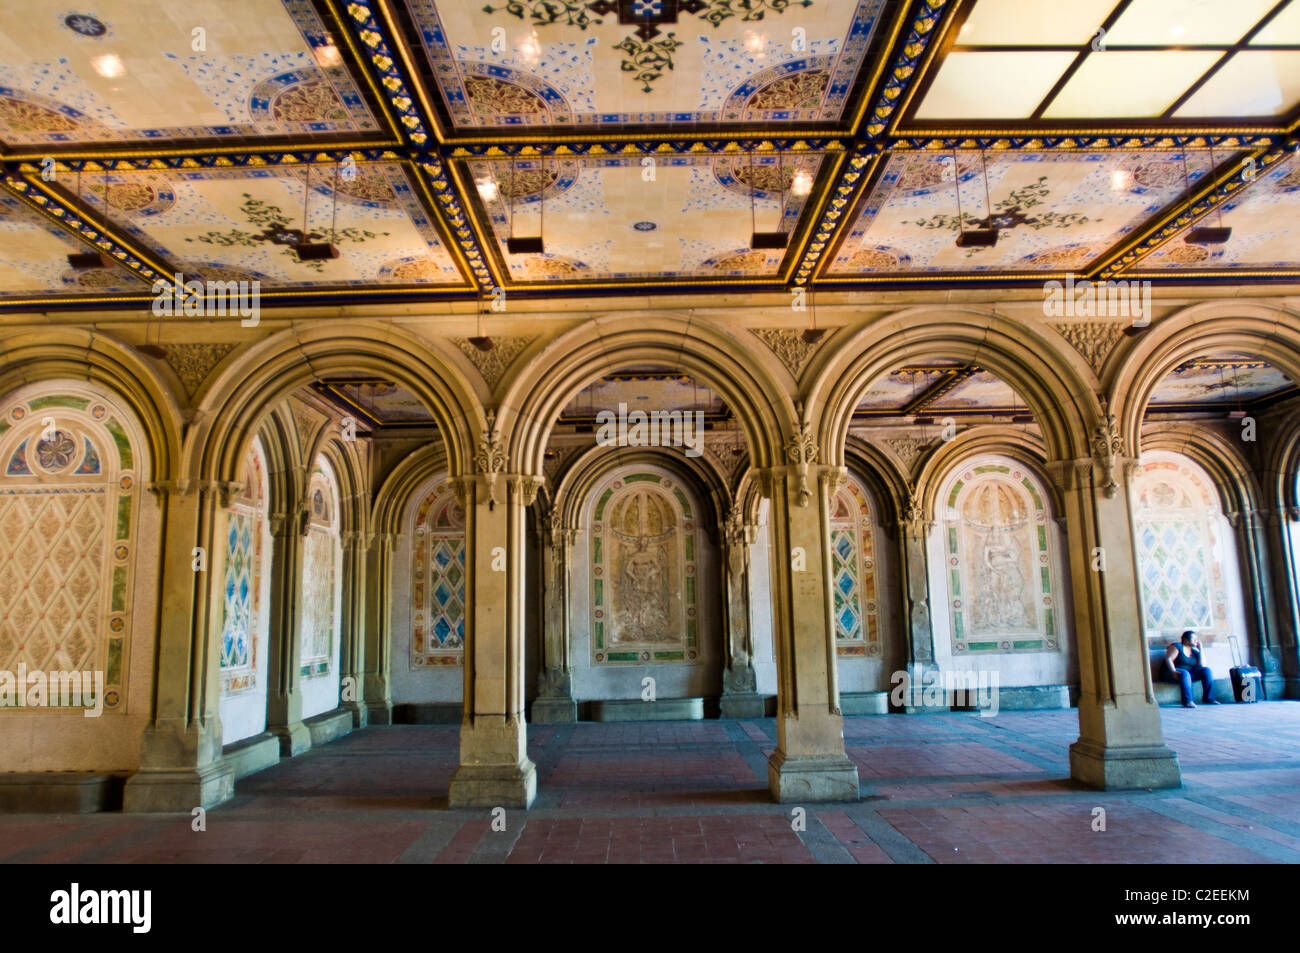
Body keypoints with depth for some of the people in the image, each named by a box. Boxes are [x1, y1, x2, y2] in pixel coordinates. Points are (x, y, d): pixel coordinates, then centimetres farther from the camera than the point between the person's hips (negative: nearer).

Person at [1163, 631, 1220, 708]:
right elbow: (1168, 659, -12)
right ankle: (1187, 701, -44)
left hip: (1190, 673, 6)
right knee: (1185, 673, -38)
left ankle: (1208, 699, -14)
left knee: (1206, 670, -14)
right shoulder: (1177, 646, -1)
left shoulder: (1194, 651, 18)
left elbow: (1202, 665, 6)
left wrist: (1200, 648, 7)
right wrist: (1174, 671, -28)